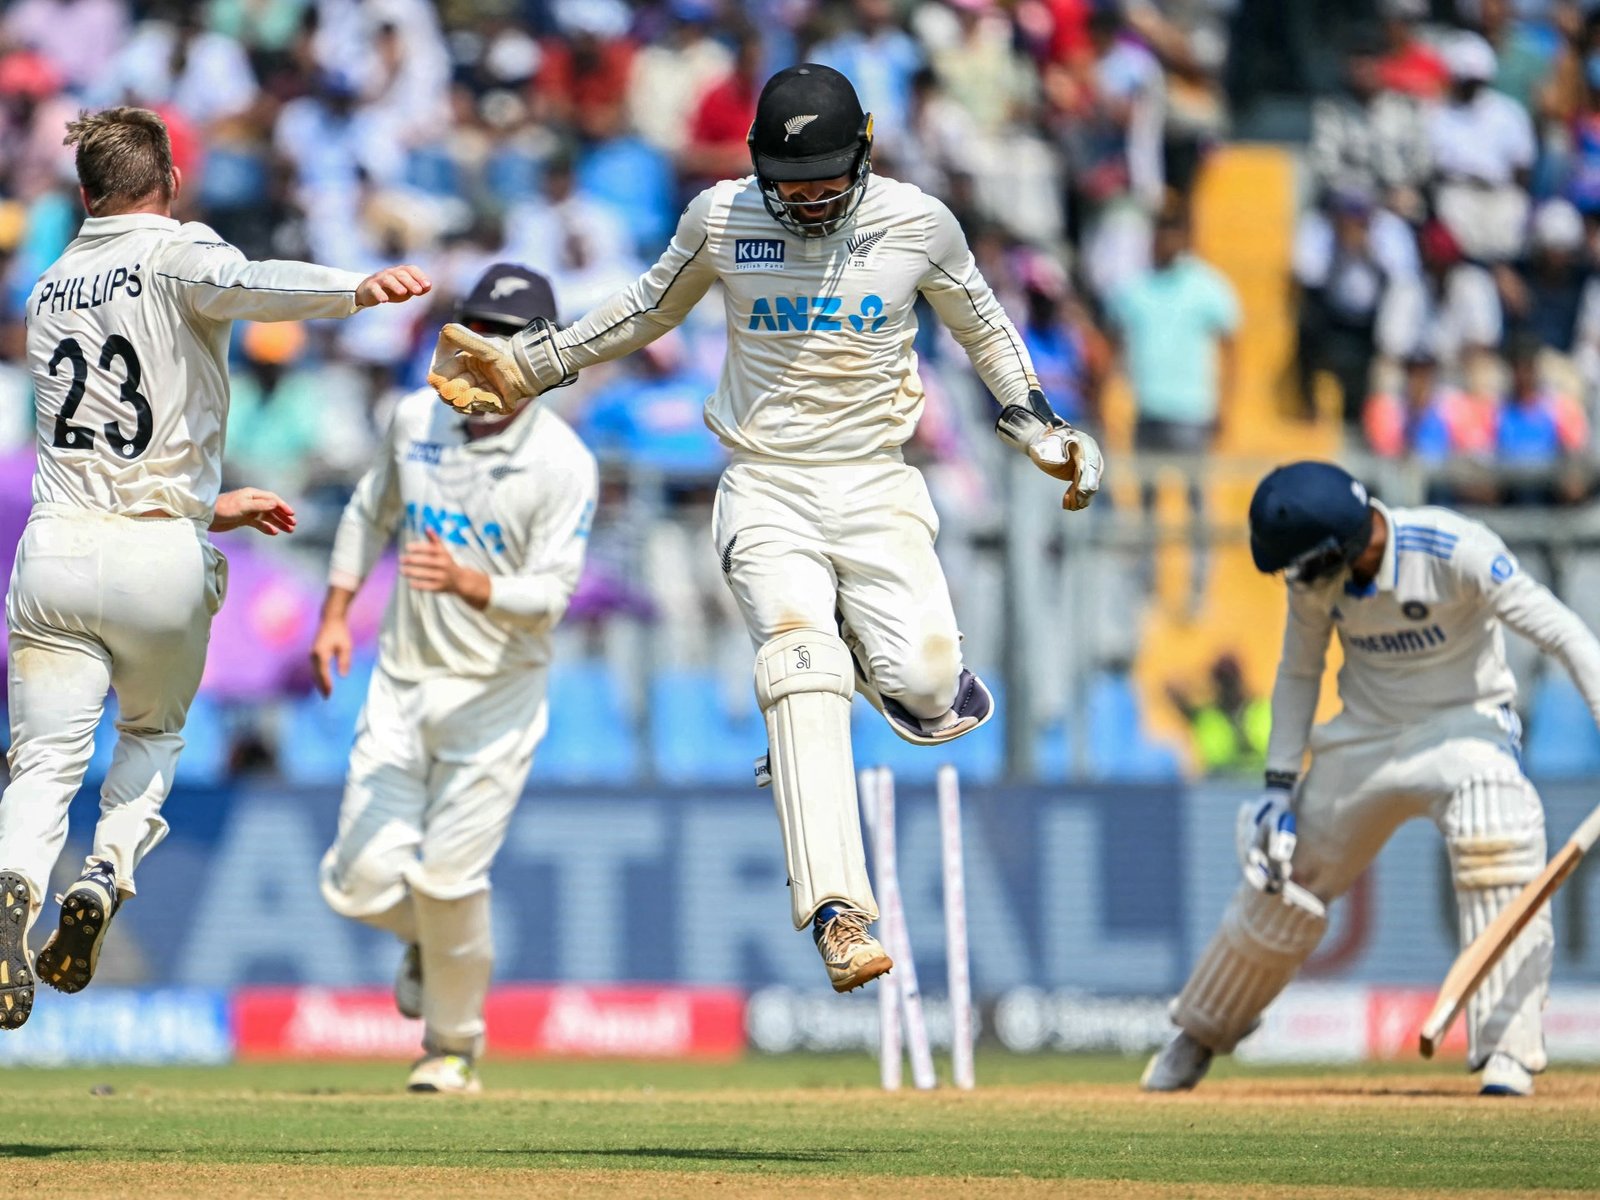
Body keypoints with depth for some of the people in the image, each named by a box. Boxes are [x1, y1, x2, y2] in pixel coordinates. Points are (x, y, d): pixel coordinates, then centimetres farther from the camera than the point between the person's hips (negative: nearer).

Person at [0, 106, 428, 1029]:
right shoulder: (175, 254, -1)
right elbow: (239, 286, -27)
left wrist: (206, 504, 30)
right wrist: (356, 287, -43)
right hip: (160, 560, -3)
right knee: (153, 733, 22)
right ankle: (105, 879, -2)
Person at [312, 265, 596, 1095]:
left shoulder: (564, 464, -13)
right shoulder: (417, 419, 3)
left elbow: (550, 594, -19)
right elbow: (371, 512, 20)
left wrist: (466, 582, -37)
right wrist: (336, 612, 12)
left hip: (495, 694, -4)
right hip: (401, 683, 4)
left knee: (447, 878, -9)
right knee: (364, 877, -6)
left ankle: (455, 1042, 17)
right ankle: (432, 939, 31)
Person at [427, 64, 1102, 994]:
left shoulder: (917, 222, -3)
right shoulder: (721, 219, -2)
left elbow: (981, 326, 14)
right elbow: (650, 311, 16)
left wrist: (1042, 432, 8)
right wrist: (528, 365, 12)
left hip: (875, 488, 1)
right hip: (767, 492, 0)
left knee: (923, 690, -19)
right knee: (805, 679, -24)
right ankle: (837, 915, -31)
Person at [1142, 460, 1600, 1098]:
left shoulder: (1456, 552, -27)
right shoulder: (1314, 577, -12)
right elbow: (1298, 675, 4)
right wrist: (1280, 784, -3)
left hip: (1464, 727, -4)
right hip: (1365, 734, 4)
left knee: (1498, 851, -32)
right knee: (1284, 883, 11)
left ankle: (1508, 1051, -28)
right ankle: (1201, 1034, 34)